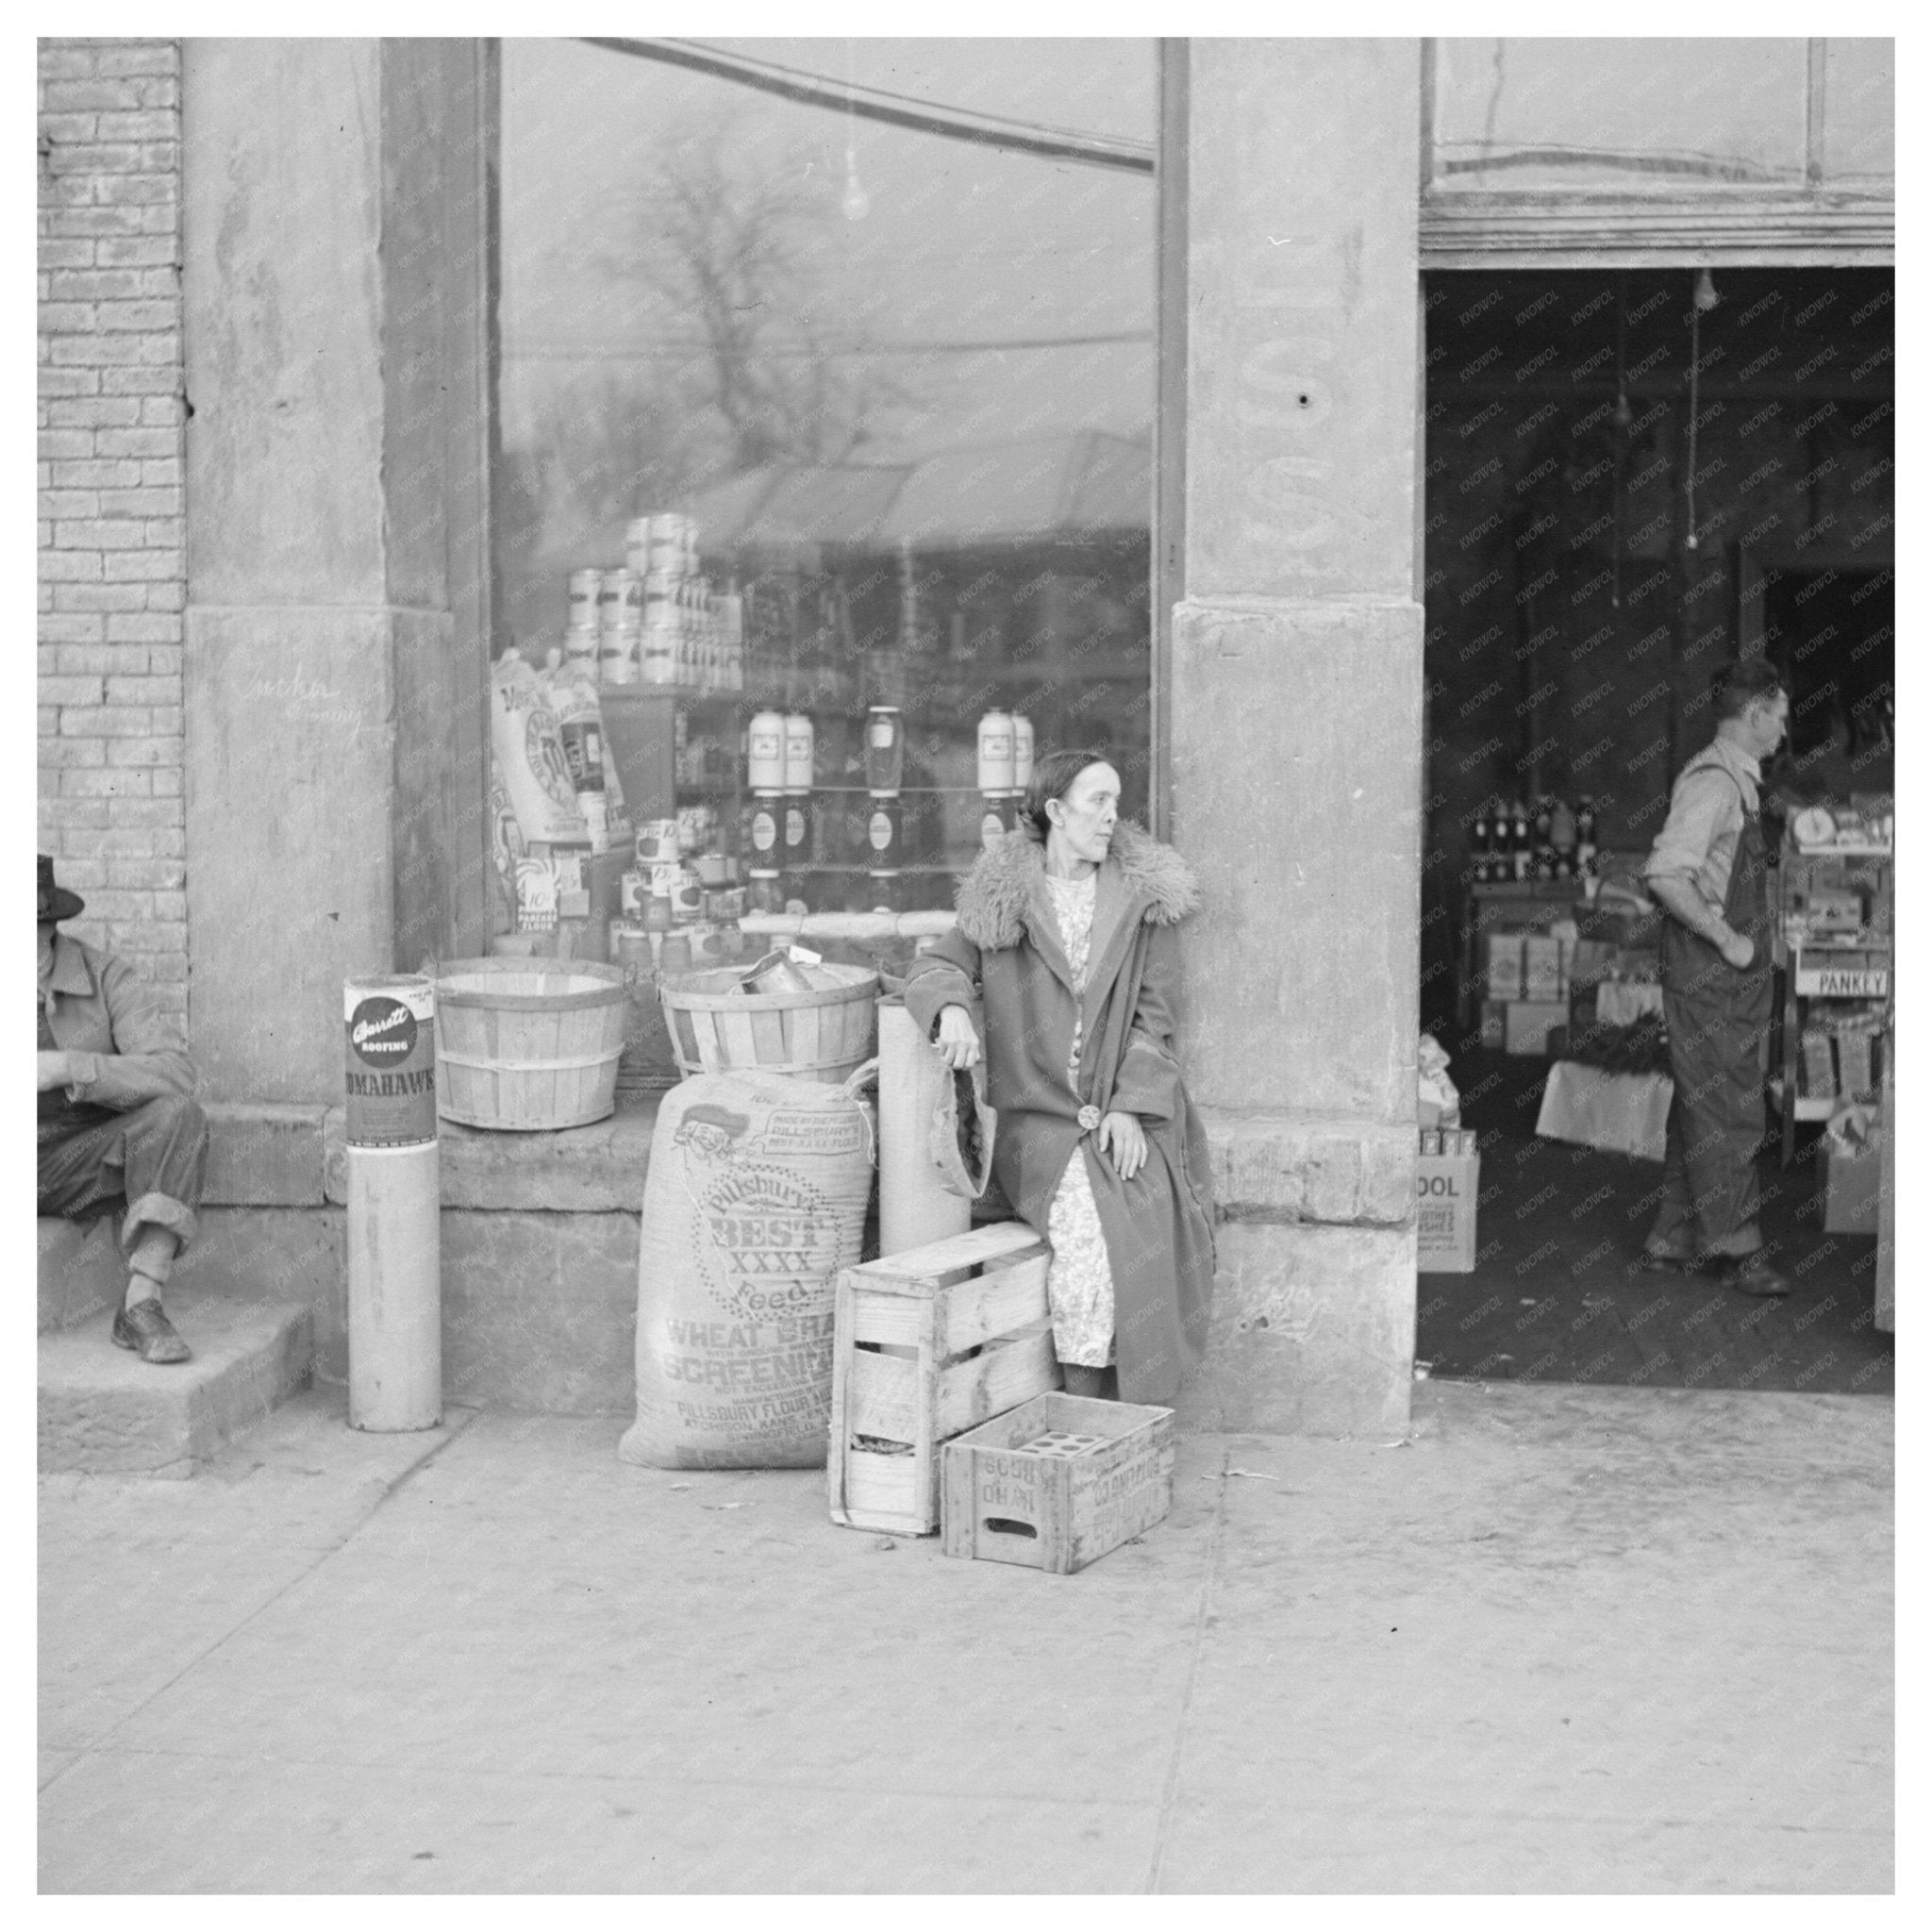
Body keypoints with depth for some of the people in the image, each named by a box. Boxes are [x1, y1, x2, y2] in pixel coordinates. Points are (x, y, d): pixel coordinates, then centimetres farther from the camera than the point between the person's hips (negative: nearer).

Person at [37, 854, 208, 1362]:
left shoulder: (107, 979, -12)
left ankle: (141, 1306, -30)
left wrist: (66, 1068, -35)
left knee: (176, 1116, -29)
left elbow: (175, 1078, -24)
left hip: (77, 1167, 0)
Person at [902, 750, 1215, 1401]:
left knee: (1144, 1223, -25)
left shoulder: (1147, 894, 8)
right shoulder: (1001, 896, 8)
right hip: (1040, 1116, -1)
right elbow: (935, 968, 9)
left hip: (1131, 1112, 1)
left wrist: (1130, 1105, -8)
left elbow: (1154, 1014, 5)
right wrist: (953, 1008, -15)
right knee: (1089, 1225, -26)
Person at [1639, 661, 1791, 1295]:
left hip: (1734, 973, 10)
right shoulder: (1713, 781, -17)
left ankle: (1675, 1239, 20)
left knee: (1701, 1107, 13)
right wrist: (1726, 938, -22)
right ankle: (1735, 1247, 2)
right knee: (1726, 1110, -5)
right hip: (1711, 976, -10)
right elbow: (1664, 874, -27)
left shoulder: (1734, 780, 15)